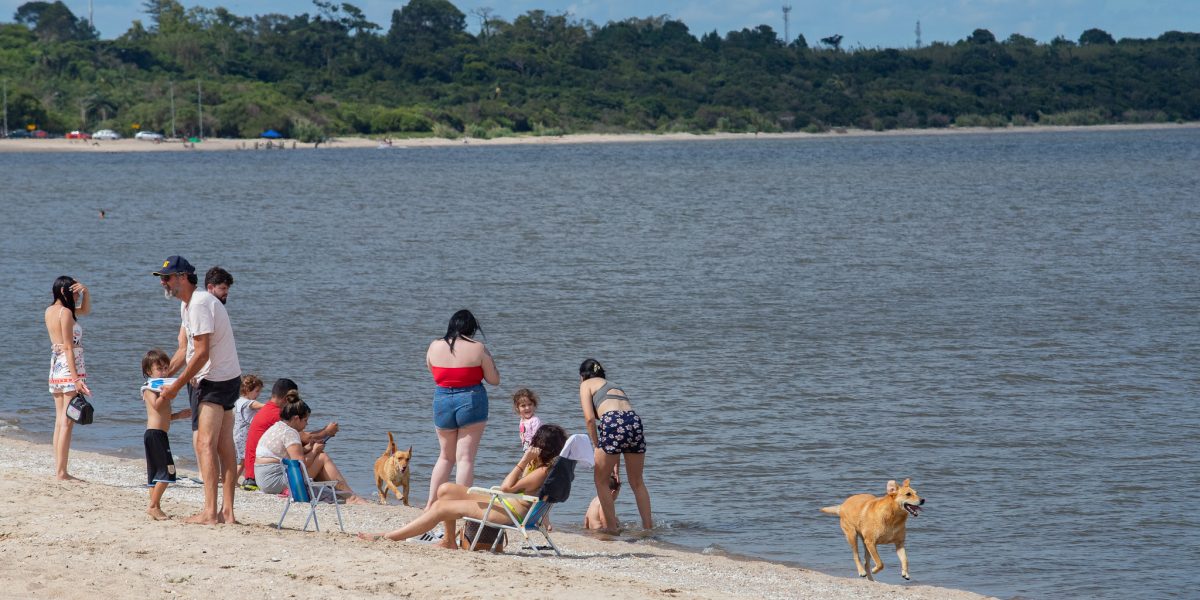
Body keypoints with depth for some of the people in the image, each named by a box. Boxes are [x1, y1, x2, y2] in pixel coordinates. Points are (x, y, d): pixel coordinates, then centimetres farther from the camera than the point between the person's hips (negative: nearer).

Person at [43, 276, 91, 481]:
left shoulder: (50, 311, 12)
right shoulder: (65, 312, -12)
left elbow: (85, 310, 27)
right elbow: (68, 348, -17)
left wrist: (85, 292, 9)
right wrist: (76, 379, -20)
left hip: (55, 369, 9)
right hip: (69, 369, -9)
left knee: (60, 421, 11)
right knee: (67, 422, -7)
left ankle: (58, 469, 13)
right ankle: (62, 472, -9)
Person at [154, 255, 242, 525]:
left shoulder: (199, 305, -18)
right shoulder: (187, 304, 16)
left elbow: (201, 354, -22)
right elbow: (183, 350, 18)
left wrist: (177, 386, -16)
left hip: (214, 380, -10)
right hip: (228, 379, 10)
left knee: (205, 444, -12)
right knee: (224, 447, 8)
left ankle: (209, 513, -16)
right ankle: (227, 512, 9)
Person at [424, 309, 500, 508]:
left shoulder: (435, 346, 1)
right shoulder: (477, 348, -8)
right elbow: (494, 380, -2)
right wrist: (489, 359, 12)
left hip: (442, 401, 4)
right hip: (471, 401, -4)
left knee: (445, 456, 19)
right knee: (465, 458, -1)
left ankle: (431, 503, 17)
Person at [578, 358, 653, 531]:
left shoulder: (586, 384, 19)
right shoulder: (614, 386, 36)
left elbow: (590, 418, 2)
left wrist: (596, 446, 12)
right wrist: (616, 462, 36)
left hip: (612, 423, -6)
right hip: (634, 420, 6)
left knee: (601, 481, 12)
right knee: (637, 482, 20)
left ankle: (612, 526, 11)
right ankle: (648, 525, 18)